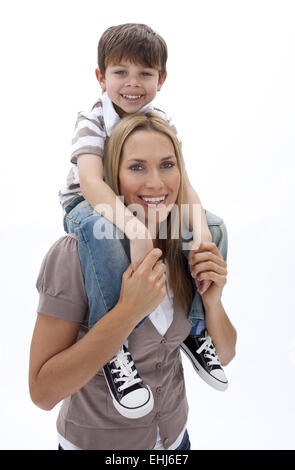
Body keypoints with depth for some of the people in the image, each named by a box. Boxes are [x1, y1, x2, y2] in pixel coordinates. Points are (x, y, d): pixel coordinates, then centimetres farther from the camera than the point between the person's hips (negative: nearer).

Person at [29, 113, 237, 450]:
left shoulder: (187, 251, -10)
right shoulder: (72, 256, -25)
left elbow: (223, 356, -3)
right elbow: (42, 391, -25)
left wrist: (212, 301, -22)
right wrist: (128, 311, -34)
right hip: (94, 440, -4)